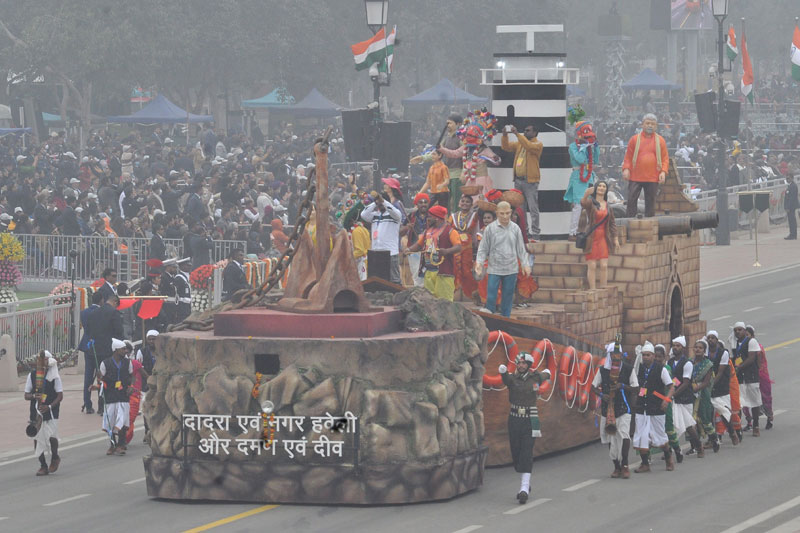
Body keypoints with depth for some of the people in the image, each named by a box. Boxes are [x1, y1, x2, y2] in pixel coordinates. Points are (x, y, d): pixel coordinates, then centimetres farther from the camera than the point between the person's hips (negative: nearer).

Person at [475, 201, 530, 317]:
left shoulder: (515, 229, 4)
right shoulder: (490, 228, -3)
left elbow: (521, 249, 11)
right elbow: (483, 249, 0)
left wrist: (525, 264, 5)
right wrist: (479, 263, -12)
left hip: (511, 269, 2)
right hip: (494, 269, -2)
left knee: (508, 298, 8)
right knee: (491, 296, -7)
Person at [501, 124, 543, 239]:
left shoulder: (537, 144, -2)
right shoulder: (519, 143, 18)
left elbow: (528, 146, -22)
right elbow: (506, 146, 12)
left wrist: (517, 134, -25)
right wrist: (504, 135, -4)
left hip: (530, 181, -7)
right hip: (518, 180, 7)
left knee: (533, 208, -6)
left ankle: (535, 233, -6)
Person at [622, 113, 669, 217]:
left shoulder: (660, 140, 7)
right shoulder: (635, 139, 5)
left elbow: (665, 158, 6)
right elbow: (628, 157, 6)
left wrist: (663, 171, -7)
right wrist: (626, 169, -8)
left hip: (653, 178, 0)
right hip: (635, 177, 0)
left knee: (650, 201, 5)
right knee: (631, 200, -2)